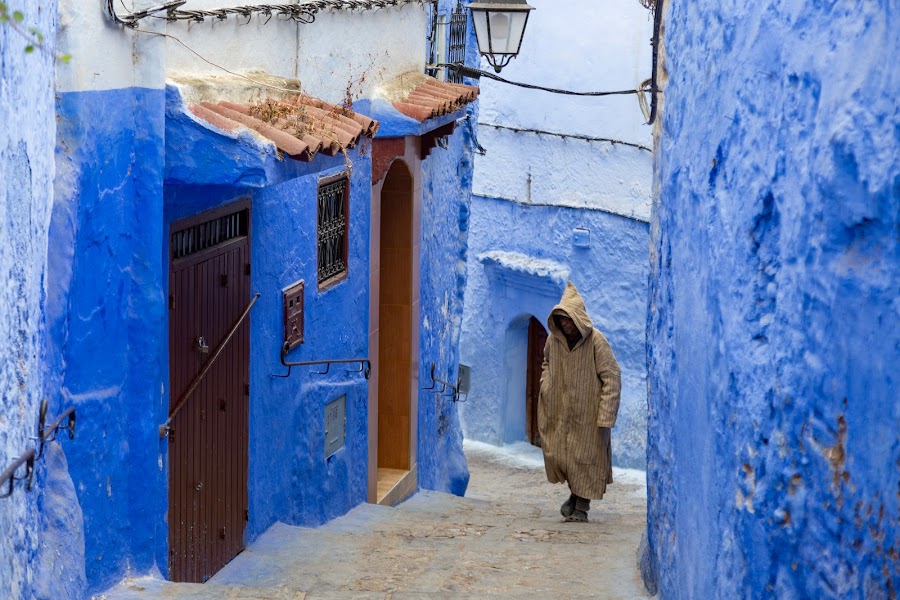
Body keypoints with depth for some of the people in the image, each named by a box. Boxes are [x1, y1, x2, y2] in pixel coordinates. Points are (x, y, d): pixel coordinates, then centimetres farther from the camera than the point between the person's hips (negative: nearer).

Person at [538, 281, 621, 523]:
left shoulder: (596, 341, -18)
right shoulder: (553, 339, -4)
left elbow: (612, 379, -16)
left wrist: (605, 416, -19)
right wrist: (546, 386, 5)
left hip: (588, 412, -4)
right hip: (561, 411, 4)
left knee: (586, 456, 2)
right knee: (556, 455, 4)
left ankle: (582, 506, 16)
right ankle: (575, 493, 29)